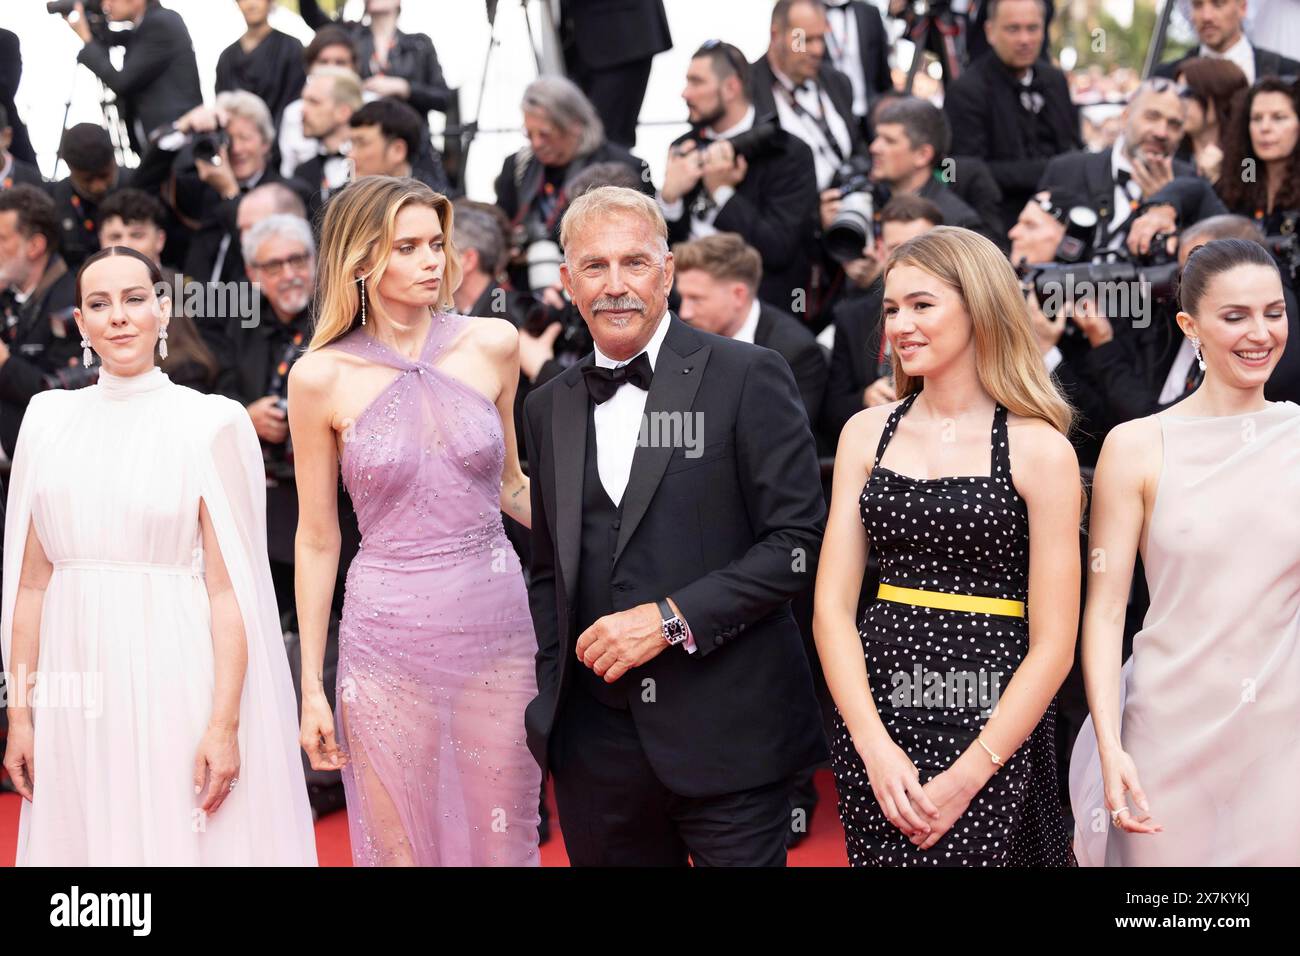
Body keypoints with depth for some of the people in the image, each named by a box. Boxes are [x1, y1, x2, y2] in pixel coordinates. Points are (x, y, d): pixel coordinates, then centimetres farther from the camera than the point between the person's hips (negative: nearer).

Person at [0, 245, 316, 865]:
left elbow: (228, 586, -9)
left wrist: (226, 722, -15)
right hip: (76, 677, 3)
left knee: (181, 839, 4)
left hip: (175, 679, -3)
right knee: (88, 836, 11)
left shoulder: (212, 422, -4)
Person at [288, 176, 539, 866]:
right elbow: (317, 539, 2)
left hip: (496, 621, 2)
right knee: (400, 849, 7)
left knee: (503, 839, 8)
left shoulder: (492, 345, 1)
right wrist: (312, 688, 3)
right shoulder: (321, 377, -4)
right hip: (388, 635, -2)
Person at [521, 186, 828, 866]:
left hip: (724, 734, -4)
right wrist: (548, 698, 9)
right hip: (594, 742, 4)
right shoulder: (548, 409, 12)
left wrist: (671, 619, -15)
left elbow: (799, 540, -8)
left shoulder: (748, 378, -4)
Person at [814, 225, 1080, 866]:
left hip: (993, 723, -3)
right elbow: (832, 606, 2)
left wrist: (968, 776, -14)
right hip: (873, 710, 3)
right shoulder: (867, 433, 6)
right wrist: (875, 746, -10)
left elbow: (1052, 644, -7)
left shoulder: (1040, 449, -5)